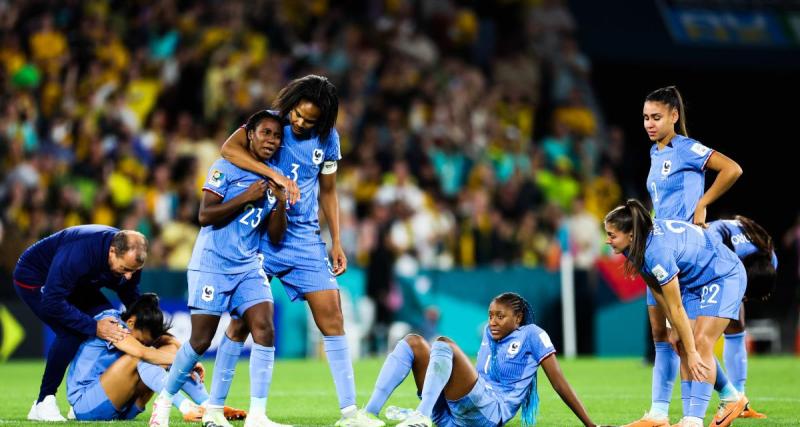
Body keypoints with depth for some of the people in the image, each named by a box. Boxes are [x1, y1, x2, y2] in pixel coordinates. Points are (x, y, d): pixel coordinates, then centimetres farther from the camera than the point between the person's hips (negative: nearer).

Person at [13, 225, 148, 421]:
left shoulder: (129, 257, -20)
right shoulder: (78, 254, -42)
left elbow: (132, 298, -2)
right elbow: (52, 302, -40)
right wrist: (93, 327, -40)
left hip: (75, 283, 7)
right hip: (34, 278, -7)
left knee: (112, 327, -8)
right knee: (70, 333, -27)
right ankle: (43, 404, -16)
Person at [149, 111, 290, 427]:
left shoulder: (274, 179, 11)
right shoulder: (226, 168, -5)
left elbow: (275, 236, 9)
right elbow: (205, 215, -14)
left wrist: (280, 203, -7)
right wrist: (247, 197, -19)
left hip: (248, 267, 5)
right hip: (212, 265, -5)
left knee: (264, 330, -14)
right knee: (200, 340, -3)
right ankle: (164, 401, 19)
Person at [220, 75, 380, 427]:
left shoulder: (327, 140, 2)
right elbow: (229, 149, -23)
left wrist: (336, 242, 8)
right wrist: (276, 175, -30)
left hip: (305, 239, 3)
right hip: (261, 236, -2)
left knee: (332, 317, -5)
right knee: (242, 319, -2)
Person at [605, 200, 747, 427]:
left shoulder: (656, 252, -36)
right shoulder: (637, 244, -10)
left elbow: (676, 308, -29)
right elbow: (656, 289, 2)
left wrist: (692, 352, -22)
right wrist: (675, 328, 4)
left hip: (724, 276, -9)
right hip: (694, 282, 9)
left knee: (701, 343, -19)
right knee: (683, 345, 0)